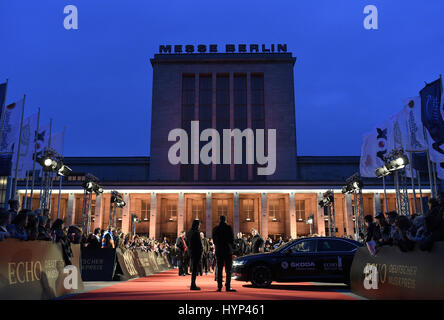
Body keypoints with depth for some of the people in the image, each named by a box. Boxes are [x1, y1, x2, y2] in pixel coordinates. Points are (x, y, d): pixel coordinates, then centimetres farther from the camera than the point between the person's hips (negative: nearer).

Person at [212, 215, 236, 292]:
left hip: (219, 251, 3)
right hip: (228, 251, -3)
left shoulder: (215, 229, 1)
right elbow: (232, 240, -3)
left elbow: (214, 240, 7)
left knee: (219, 269, 8)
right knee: (228, 269, 1)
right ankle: (228, 287, -3)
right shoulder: (229, 228, -7)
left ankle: (219, 287, 7)